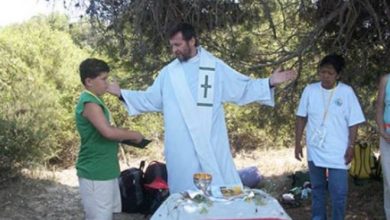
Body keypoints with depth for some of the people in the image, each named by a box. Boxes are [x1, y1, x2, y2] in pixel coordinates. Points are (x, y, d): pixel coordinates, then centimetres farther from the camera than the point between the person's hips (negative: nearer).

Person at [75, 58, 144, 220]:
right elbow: (108, 132, -29)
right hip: (95, 173, -10)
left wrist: (127, 136, 6)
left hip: (104, 171, 10)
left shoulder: (95, 100, 13)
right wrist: (134, 135, -15)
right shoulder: (89, 102, -19)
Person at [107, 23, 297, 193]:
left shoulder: (216, 67, 4)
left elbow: (243, 89, 7)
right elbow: (150, 100, 17)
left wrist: (269, 83, -4)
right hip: (181, 148, 2)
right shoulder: (168, 72, 10)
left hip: (212, 145, -1)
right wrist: (121, 93, 11)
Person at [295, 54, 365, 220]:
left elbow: (354, 122, -5)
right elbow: (301, 117, 4)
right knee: (317, 188, 17)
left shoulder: (346, 92, -8)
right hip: (314, 150, 3)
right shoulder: (310, 90, -3)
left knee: (338, 192, -2)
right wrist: (297, 143, 3)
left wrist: (351, 147, -8)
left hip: (338, 152, -2)